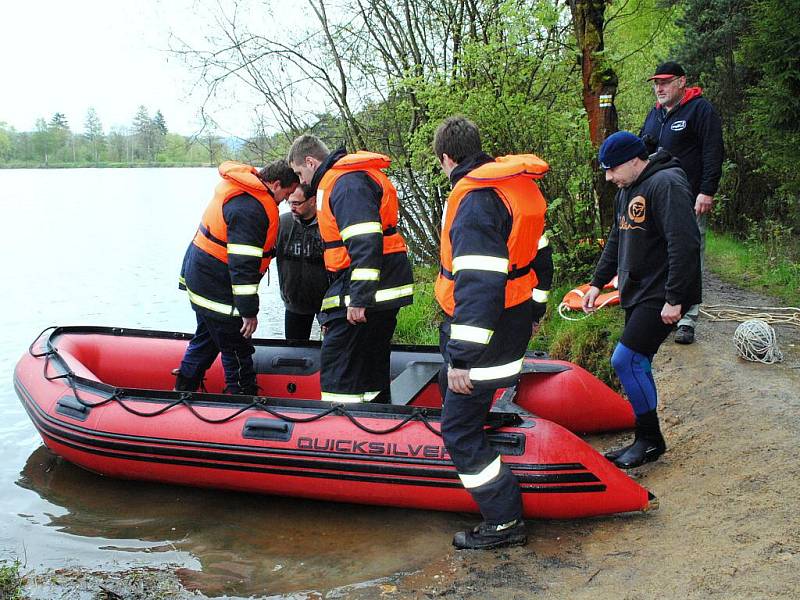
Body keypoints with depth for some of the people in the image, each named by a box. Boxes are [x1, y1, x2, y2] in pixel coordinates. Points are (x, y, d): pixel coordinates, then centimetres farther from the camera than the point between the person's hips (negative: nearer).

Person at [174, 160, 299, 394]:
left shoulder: (239, 190, 8)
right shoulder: (251, 210, -25)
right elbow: (243, 264, -28)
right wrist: (249, 311, -24)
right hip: (217, 290, -10)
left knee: (207, 336, 25)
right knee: (237, 349, 2)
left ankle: (183, 388, 36)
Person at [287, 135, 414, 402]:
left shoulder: (346, 182, -14)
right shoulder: (351, 178, 20)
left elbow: (365, 242, -26)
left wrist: (359, 299, -27)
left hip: (366, 292, -11)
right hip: (382, 292, 11)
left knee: (337, 363, -6)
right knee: (372, 363, 18)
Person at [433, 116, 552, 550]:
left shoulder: (474, 200, -22)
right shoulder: (519, 185, 8)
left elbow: (478, 284, -30)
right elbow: (539, 252, 18)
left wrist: (462, 358, -28)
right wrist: (535, 307, 31)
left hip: (484, 330, -10)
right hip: (515, 319, 10)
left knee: (460, 427, -2)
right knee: (452, 387, 29)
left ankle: (505, 522, 5)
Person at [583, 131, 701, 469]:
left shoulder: (666, 184, -16)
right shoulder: (627, 190, 15)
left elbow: (684, 245, -23)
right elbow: (617, 241, 26)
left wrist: (674, 299, -24)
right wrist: (598, 283, 21)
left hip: (661, 298, -10)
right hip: (636, 293, 10)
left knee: (625, 361, -13)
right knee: (637, 365, 10)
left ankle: (650, 440, 1)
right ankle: (646, 440, 19)